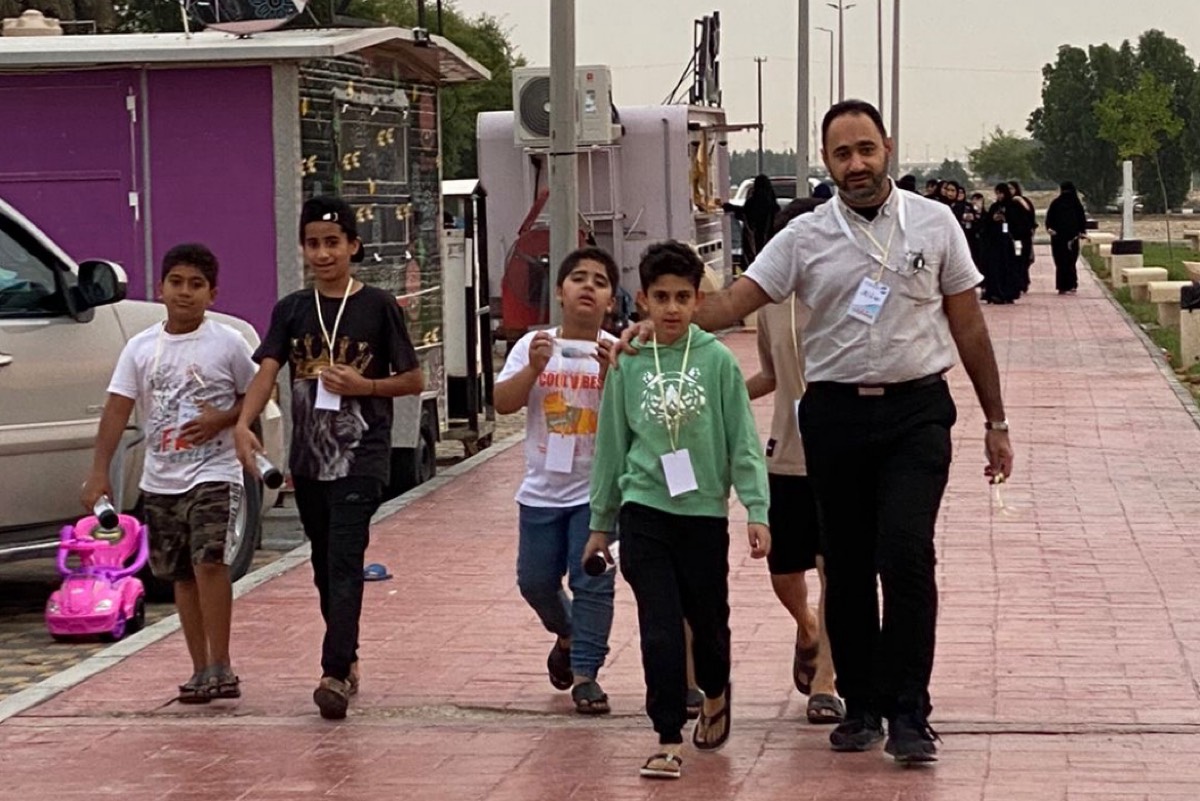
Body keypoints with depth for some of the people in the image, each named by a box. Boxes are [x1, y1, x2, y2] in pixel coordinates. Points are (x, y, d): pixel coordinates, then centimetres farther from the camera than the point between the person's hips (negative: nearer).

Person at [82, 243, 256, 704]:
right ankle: (200, 670, 18)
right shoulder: (141, 348, 3)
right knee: (183, 575, 10)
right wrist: (99, 472, -10)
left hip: (214, 475, -4)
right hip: (160, 480, 4)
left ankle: (220, 666, -14)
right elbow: (117, 409, -1)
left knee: (209, 561, -19)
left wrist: (222, 419, -14)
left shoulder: (227, 343, -3)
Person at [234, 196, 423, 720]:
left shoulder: (377, 307, -2)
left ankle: (335, 673, -21)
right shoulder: (291, 311, 7)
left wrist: (363, 385, -16)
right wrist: (243, 423, -24)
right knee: (325, 565, 14)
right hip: (308, 456, 5)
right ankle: (347, 658, 29)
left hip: (361, 456, -5)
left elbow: (413, 380, 2)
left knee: (345, 561, -15)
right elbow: (267, 370, -7)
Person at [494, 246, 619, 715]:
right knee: (535, 581, 13)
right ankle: (566, 635, 40)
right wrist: (534, 368, -25)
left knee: (592, 583, -5)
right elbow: (503, 403, -10)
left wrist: (610, 376, -28)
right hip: (542, 489, 2)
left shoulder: (616, 354, -5)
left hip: (596, 489, -2)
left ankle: (585, 672, 4)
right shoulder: (534, 346, -1)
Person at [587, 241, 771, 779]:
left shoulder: (717, 360, -3)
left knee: (708, 621, 13)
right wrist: (601, 523, 13)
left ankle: (715, 694, 43)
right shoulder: (629, 366, 1)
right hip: (644, 512, 0)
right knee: (660, 630, -5)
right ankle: (668, 742, 1)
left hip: (704, 512, 0)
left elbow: (743, 441, -2)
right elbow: (612, 446, 9)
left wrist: (757, 511, -8)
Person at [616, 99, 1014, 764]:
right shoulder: (805, 237, 4)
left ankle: (908, 714, -9)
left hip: (917, 412, -2)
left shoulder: (934, 223, 4)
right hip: (836, 411, 2)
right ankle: (860, 704, 20)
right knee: (846, 567, 7)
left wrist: (995, 421, 10)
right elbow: (737, 299, -2)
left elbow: (968, 324, 9)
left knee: (906, 555, -15)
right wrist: (657, 327, -18)